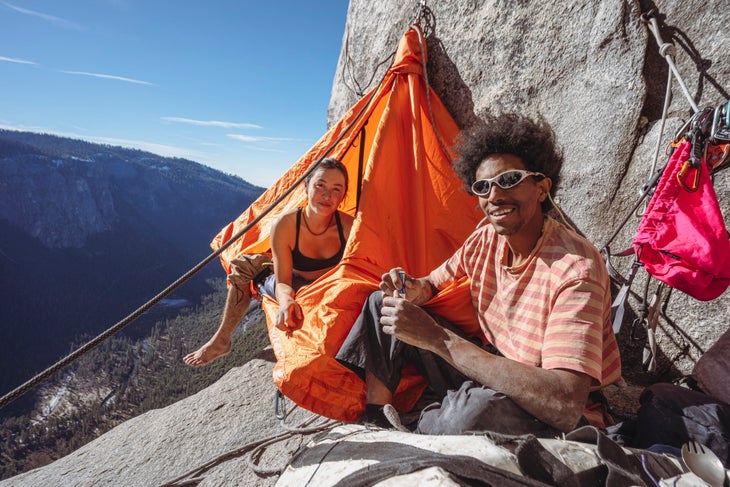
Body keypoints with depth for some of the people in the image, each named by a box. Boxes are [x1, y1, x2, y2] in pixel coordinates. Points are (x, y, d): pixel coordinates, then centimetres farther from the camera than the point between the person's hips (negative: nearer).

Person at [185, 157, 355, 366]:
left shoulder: (349, 227, -24)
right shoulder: (285, 225, -23)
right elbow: (283, 282, -22)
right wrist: (286, 301, -45)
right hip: (295, 291, 2)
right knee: (247, 266, -10)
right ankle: (221, 339, 4)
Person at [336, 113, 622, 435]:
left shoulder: (575, 269, -27)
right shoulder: (484, 240, -4)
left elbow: (565, 406, -36)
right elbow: (434, 283, 12)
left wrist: (437, 337, -37)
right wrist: (414, 290, -16)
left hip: (556, 423, -6)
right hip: (491, 370, 7)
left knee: (479, 406, -42)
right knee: (383, 303, 2)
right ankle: (373, 423, 3)